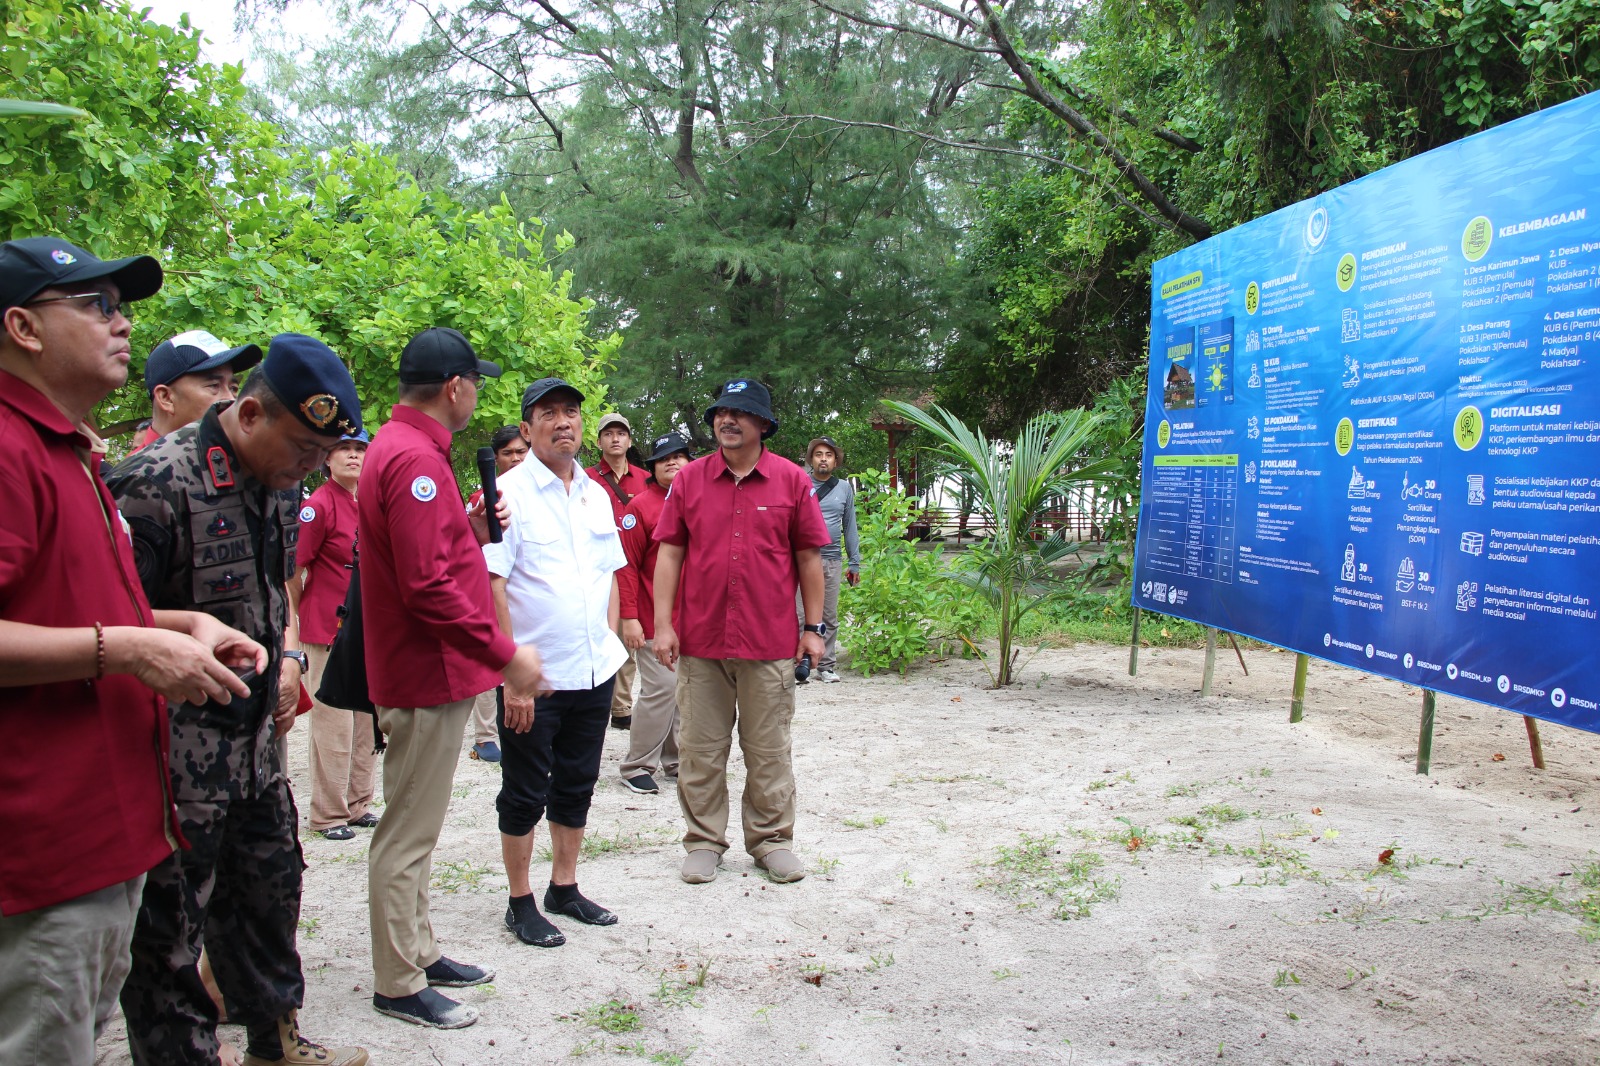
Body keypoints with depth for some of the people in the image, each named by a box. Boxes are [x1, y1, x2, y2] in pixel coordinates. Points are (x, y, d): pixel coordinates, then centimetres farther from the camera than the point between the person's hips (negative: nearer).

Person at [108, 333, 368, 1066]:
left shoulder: (278, 484, 6)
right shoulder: (155, 485, -21)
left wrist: (288, 657, 9)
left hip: (258, 741, 9)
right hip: (177, 764, -9)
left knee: (268, 888, 22)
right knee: (167, 930, 6)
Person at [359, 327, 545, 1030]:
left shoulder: (402, 449, 14)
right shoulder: (416, 460, -20)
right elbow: (428, 586, -26)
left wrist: (473, 531, 3)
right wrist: (504, 654, -21)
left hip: (422, 673, 11)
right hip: (428, 678, -11)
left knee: (415, 827, 19)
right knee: (408, 834, 0)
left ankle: (419, 952, 32)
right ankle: (399, 985, 11)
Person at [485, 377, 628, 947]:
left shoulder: (595, 494, 10)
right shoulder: (511, 492, -9)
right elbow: (490, 587, -14)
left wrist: (610, 641, 10)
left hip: (595, 671, 6)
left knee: (576, 787, 16)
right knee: (525, 794, 7)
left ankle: (564, 888, 31)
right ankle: (520, 903, 20)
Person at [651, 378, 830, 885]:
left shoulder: (792, 480, 2)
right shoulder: (689, 479, 4)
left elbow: (808, 557, 5)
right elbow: (670, 553, 4)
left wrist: (814, 627, 4)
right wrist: (663, 624, -2)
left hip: (770, 643, -1)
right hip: (701, 640, 1)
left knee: (769, 750, 8)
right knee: (700, 748, 9)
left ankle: (771, 839, 22)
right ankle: (704, 841, 22)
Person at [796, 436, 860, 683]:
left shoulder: (845, 488, 12)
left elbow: (850, 528, 14)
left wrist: (855, 563, 11)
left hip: (832, 559, 3)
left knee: (830, 617, 9)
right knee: (799, 614, -5)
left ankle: (827, 666, 16)